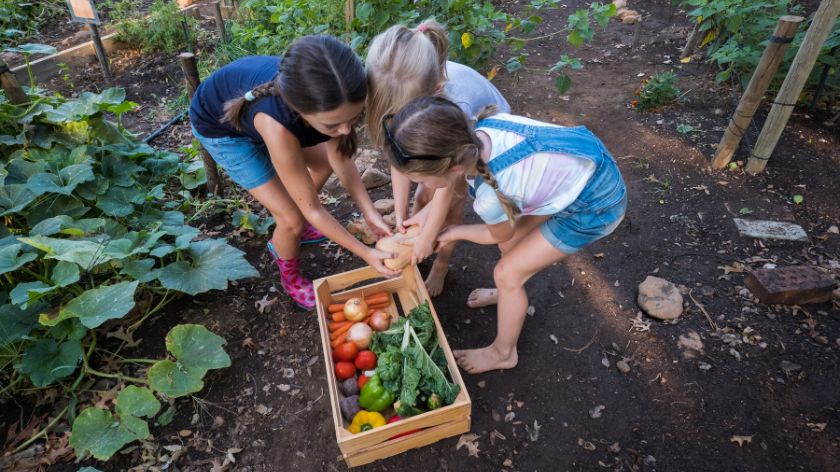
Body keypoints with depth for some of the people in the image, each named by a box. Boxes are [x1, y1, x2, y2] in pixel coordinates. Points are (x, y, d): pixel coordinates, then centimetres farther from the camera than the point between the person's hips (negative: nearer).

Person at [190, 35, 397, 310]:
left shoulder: (328, 98, -30)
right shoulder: (276, 126, -45)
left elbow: (340, 159, -13)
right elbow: (312, 208, -31)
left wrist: (370, 213, -19)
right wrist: (365, 253, -25)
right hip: (218, 125, -6)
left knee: (326, 162, 14)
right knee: (293, 219, -10)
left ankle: (290, 232, 35)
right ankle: (291, 277, 22)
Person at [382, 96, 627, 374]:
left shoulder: (489, 197, -35)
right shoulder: (482, 126, -18)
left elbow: (499, 235, -7)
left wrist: (454, 233, 8)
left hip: (595, 207, -7)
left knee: (507, 273, 3)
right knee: (512, 243, 19)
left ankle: (502, 353, 27)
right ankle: (508, 293, 50)